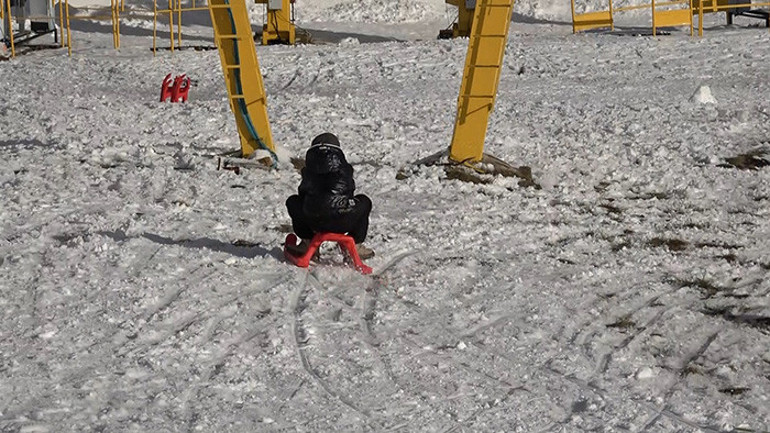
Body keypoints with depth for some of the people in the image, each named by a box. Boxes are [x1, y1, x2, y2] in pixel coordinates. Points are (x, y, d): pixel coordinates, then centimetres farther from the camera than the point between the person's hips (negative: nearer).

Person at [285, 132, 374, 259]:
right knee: (365, 202, 32)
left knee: (292, 202, 31)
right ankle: (355, 245, 26)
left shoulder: (309, 169, 13)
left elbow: (303, 193, 22)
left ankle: (308, 243, 25)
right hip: (343, 223, 0)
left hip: (314, 222, 0)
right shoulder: (344, 167, 14)